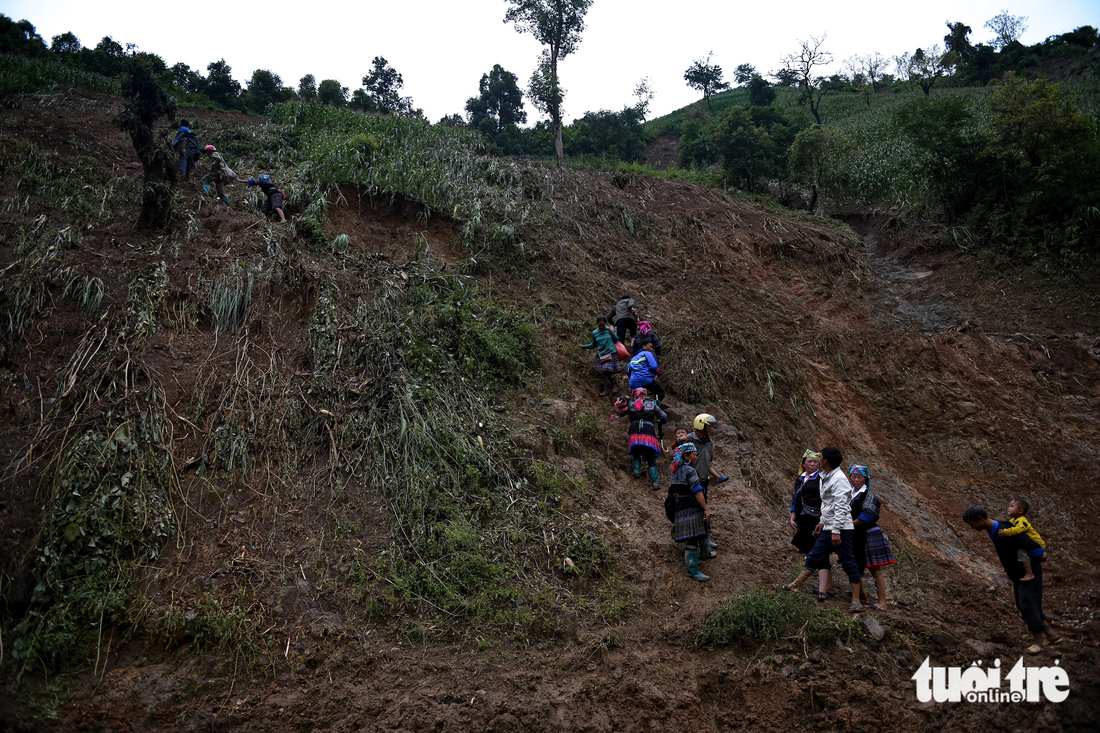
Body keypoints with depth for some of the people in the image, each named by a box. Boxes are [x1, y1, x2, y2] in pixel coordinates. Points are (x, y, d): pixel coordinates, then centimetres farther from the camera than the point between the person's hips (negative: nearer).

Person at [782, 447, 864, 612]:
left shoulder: (839, 479, -17)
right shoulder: (827, 477, 13)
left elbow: (841, 507, -23)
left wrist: (836, 531, -25)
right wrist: (823, 522, 25)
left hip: (840, 529, -9)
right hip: (828, 528, 10)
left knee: (848, 563, -3)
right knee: (814, 558, 16)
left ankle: (856, 601, 2)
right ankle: (795, 585, 27)